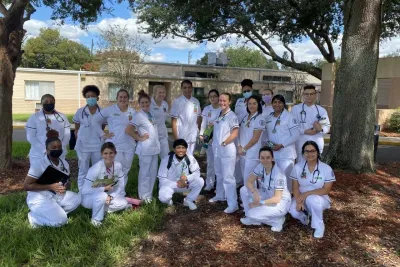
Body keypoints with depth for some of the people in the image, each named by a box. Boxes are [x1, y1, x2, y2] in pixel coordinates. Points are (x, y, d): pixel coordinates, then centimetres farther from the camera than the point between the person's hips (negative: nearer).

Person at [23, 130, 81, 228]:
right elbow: (26, 186, -18)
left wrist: (64, 188, -9)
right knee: (61, 220, -22)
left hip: (56, 195, 7)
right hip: (39, 198, -6)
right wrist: (50, 187, -24)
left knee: (76, 199, -15)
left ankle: (53, 212, -3)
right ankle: (34, 217, 1)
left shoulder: (64, 164, 2)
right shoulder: (39, 164, -16)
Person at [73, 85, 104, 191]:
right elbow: (76, 129, 6)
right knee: (83, 171, 8)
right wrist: (79, 140, 1)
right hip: (83, 146, -1)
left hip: (97, 145, 1)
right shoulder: (80, 112, -3)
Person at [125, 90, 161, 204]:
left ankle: (149, 193, 28)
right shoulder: (139, 116, -12)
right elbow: (128, 130, -21)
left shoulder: (150, 114, 10)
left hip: (154, 147, 7)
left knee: (153, 172, 15)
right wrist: (139, 138, -13)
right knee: (145, 173, 3)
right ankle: (144, 196, 16)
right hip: (145, 149, -7)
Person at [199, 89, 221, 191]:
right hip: (209, 138, 3)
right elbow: (204, 123, 1)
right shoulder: (206, 109, 6)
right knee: (210, 161, 9)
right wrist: (201, 134, -11)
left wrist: (215, 124, -13)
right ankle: (209, 184, 19)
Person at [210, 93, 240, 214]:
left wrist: (224, 143, -18)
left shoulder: (232, 116, -10)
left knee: (228, 177, -9)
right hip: (217, 149, 8)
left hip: (227, 149, -8)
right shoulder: (218, 115, 12)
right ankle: (219, 195, 36)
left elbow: (235, 133, -15)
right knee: (219, 174, 20)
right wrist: (213, 140, 13)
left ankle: (233, 204, -4)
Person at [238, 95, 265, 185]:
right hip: (243, 153, 7)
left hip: (252, 153, -7)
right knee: (244, 177, 14)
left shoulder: (260, 118, -11)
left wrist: (244, 149, -10)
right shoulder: (245, 118, 11)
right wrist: (239, 146, -2)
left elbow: (255, 138, -14)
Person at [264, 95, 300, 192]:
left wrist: (281, 145, -16)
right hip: (272, 153, 6)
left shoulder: (289, 117, -7)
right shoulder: (268, 118, 11)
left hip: (286, 154, -5)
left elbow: (296, 135, -10)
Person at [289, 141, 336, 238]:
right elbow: (295, 187, -5)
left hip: (320, 199, -2)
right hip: (302, 198, 2)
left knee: (311, 200, -37)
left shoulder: (326, 168, -13)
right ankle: (305, 216, 13)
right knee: (293, 211, -28)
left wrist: (307, 194, -24)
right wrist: (299, 201, -23)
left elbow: (326, 190, -15)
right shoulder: (297, 167, -6)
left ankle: (319, 226, -9)